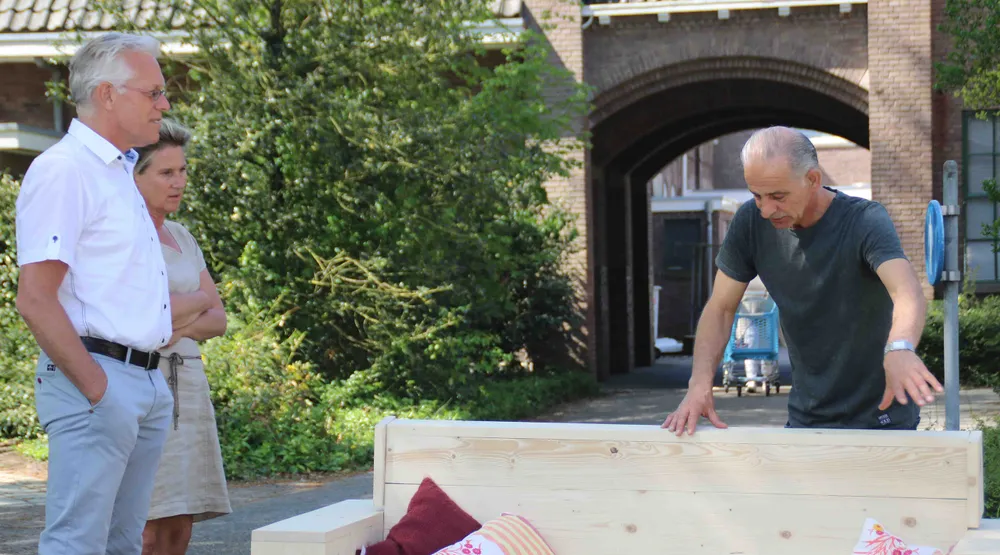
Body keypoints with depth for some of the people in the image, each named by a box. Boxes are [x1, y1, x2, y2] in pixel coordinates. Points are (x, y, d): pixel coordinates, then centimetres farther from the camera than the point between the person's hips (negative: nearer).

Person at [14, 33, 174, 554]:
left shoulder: (120, 172, 19)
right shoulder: (63, 170, -12)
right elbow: (34, 299, -18)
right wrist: (97, 389, -19)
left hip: (146, 385, 10)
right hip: (96, 380, -9)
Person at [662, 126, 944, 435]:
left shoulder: (865, 221, -21)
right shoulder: (752, 222, -7)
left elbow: (908, 293, -39)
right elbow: (721, 308, -2)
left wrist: (899, 348, -62)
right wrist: (700, 383, -20)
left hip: (880, 418, -4)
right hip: (806, 417, 4)